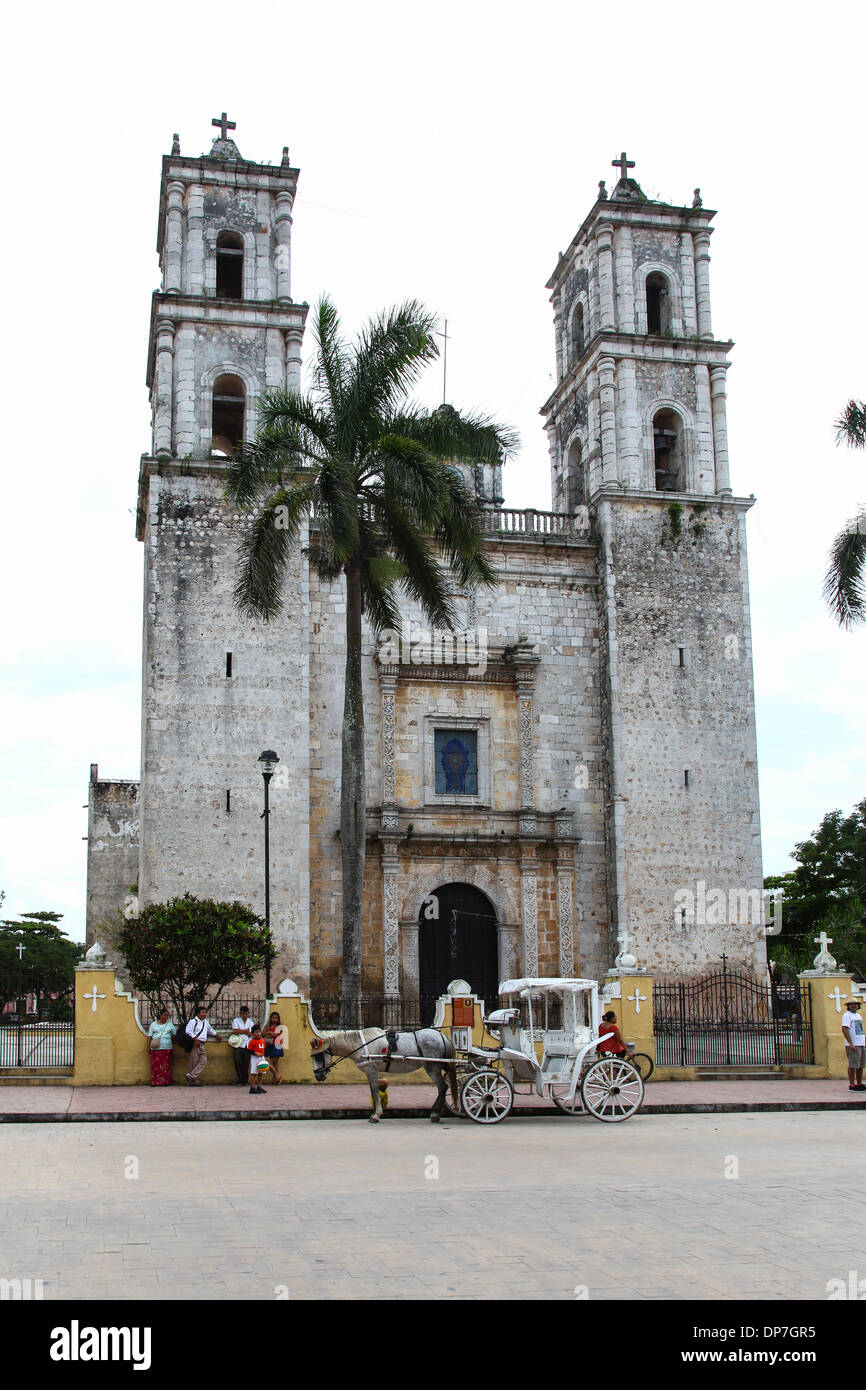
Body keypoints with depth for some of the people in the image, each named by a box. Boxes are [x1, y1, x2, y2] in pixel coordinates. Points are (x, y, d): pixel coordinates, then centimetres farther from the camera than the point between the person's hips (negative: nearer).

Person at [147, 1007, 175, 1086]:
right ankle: (155, 1082, -2)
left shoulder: (170, 1024, 13)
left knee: (166, 1066, -3)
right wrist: (148, 1047, -1)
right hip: (155, 1049, -1)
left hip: (167, 1049, 1)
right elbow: (149, 1037, 8)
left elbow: (173, 1037, 14)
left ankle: (165, 1081, 1)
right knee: (155, 1066, -6)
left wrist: (173, 1048, 9)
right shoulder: (153, 1024, 10)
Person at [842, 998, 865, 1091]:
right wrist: (850, 1044, -21)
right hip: (853, 1045, -8)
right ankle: (852, 1085, -5)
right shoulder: (847, 1015, -7)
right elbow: (844, 1029, -16)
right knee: (853, 1065, -7)